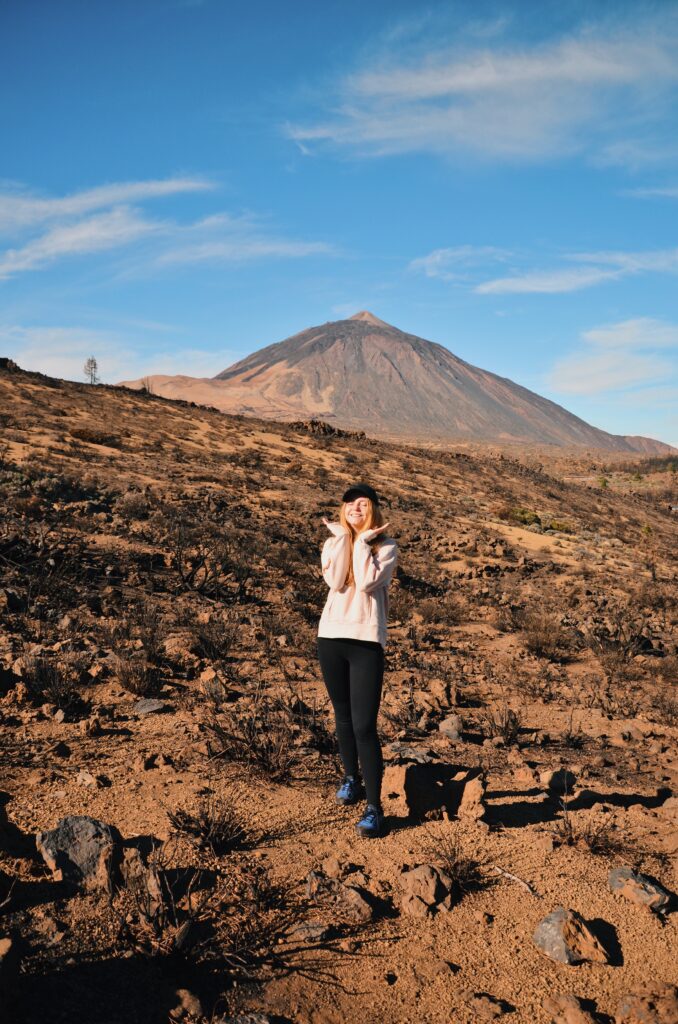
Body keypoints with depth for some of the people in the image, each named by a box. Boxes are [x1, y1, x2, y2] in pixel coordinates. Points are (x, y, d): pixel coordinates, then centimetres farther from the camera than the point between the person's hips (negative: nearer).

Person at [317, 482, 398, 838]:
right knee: (343, 718, 17)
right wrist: (344, 538, -9)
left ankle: (374, 806, -1)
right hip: (330, 637, 4)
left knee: (364, 725, -8)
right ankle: (351, 777, 39)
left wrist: (363, 541, -11)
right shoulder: (333, 544, 7)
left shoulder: (386, 547, -2)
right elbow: (335, 582, -12)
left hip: (367, 641, -4)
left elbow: (366, 583, -19)